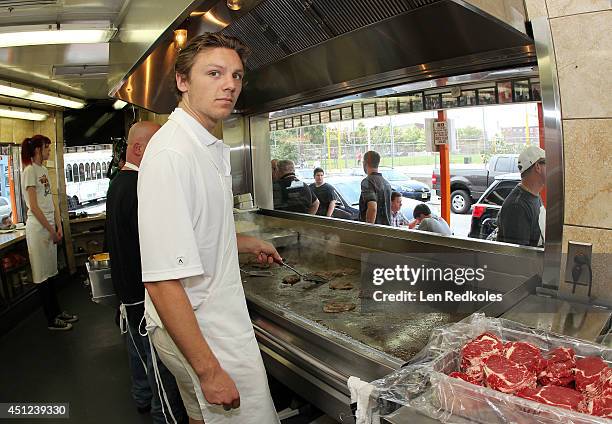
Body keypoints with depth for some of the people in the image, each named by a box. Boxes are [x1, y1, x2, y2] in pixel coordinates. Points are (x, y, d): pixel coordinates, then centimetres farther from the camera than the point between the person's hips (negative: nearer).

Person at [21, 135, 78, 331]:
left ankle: (57, 312, 25)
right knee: (43, 275, 1)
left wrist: (58, 227, 6)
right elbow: (34, 206, -15)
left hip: (49, 226, 8)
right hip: (38, 227, -8)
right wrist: (51, 230, -13)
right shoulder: (29, 171, -11)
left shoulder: (44, 170, 13)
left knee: (51, 272, 15)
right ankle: (52, 320, 10)